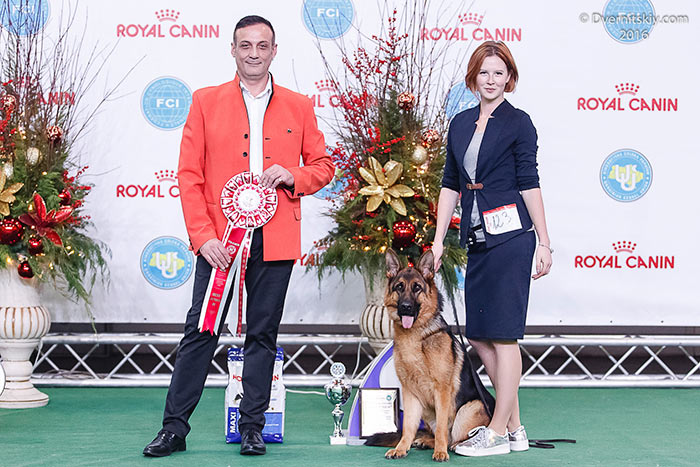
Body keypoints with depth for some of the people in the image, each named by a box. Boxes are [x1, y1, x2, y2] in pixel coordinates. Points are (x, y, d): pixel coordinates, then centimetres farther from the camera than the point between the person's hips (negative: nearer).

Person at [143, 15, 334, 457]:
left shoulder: (299, 106, 11)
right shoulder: (206, 102, 6)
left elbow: (323, 166, 15)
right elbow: (189, 175, 2)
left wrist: (293, 178, -7)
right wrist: (203, 236, -9)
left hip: (275, 240, 1)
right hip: (219, 238, -1)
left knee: (263, 334, 6)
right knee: (201, 332, -2)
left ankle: (253, 428, 15)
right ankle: (175, 428, 5)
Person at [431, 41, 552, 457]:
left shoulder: (518, 123, -4)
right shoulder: (460, 123, 14)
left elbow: (529, 184, -6)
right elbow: (450, 186, 16)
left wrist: (543, 243, -8)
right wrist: (438, 240, 12)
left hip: (509, 235, -7)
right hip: (476, 237, 7)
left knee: (502, 334, -4)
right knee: (479, 336, 7)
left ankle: (498, 432, 2)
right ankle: (515, 427, 16)